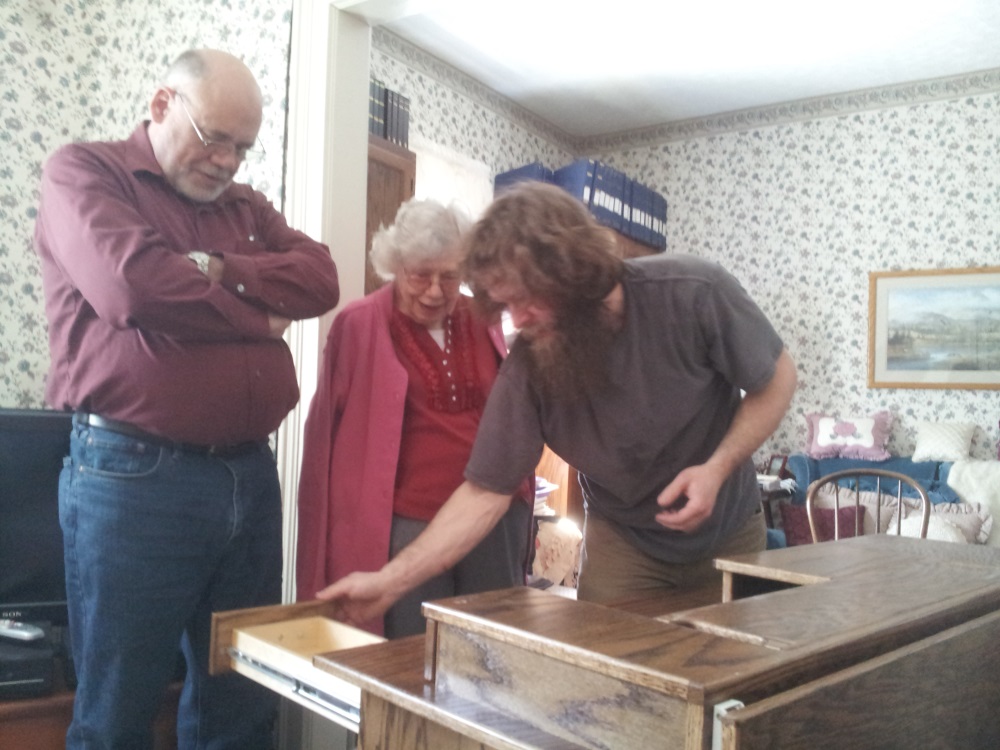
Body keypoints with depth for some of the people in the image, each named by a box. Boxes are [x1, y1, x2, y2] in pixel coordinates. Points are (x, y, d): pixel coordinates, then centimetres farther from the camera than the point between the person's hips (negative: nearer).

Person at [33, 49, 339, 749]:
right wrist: (259, 317, -3)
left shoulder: (247, 206, 19)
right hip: (134, 474, -5)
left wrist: (218, 270, -10)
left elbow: (320, 280, 4)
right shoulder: (84, 171, 2)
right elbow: (134, 285, -17)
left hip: (250, 472, 6)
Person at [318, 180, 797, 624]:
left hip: (729, 536, 1)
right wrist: (391, 581, -25)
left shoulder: (694, 293, -26)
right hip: (624, 545, 0)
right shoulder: (526, 370, -24)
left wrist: (718, 467, -26)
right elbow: (485, 492, -18)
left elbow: (776, 379, -11)